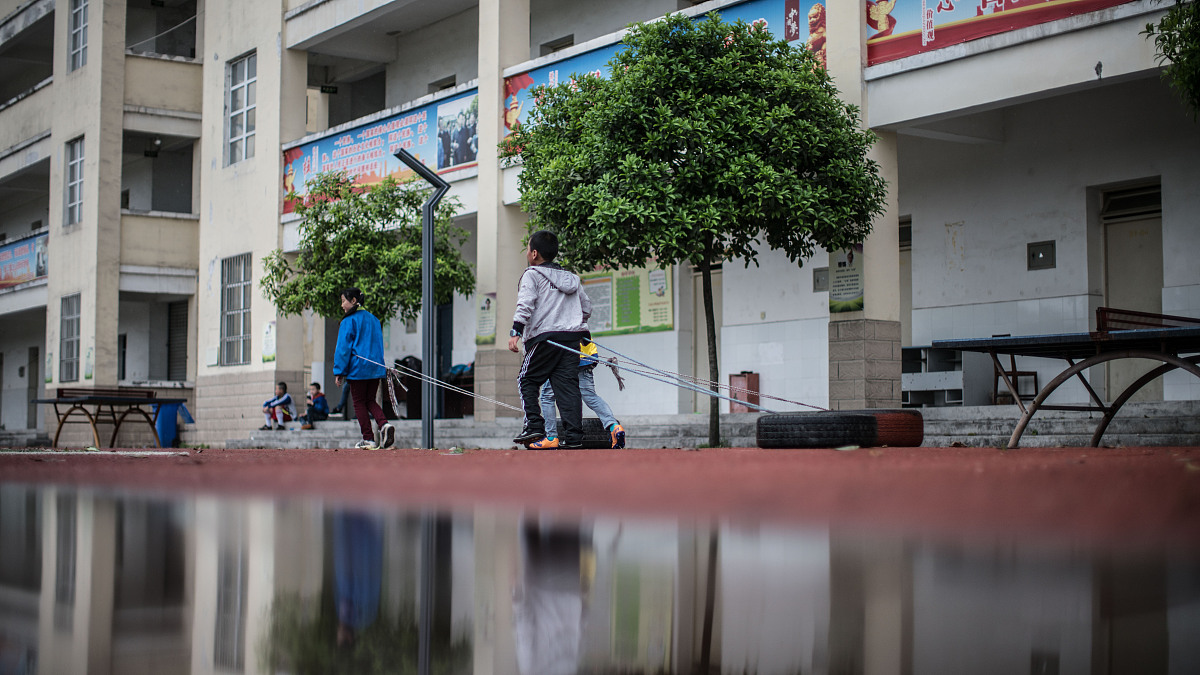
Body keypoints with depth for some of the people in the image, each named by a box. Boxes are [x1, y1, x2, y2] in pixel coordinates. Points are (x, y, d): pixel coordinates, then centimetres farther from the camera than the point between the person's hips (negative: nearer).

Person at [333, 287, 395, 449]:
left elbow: (343, 348, -10)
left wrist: (339, 372, -7)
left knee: (359, 403, 3)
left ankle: (368, 439, 0)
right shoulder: (374, 319, 13)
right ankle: (384, 424, -11)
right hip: (375, 368, 6)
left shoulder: (349, 322, -8)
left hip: (357, 368, -6)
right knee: (370, 401, 15)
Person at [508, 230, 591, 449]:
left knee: (527, 380, 7)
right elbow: (587, 307, 24)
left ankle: (534, 426, -6)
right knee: (568, 386, 1)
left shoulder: (532, 275, 3)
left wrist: (516, 332, -18)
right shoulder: (571, 278, 21)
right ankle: (573, 435, -6)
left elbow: (525, 304, -12)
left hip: (544, 337, -5)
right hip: (572, 337, 5)